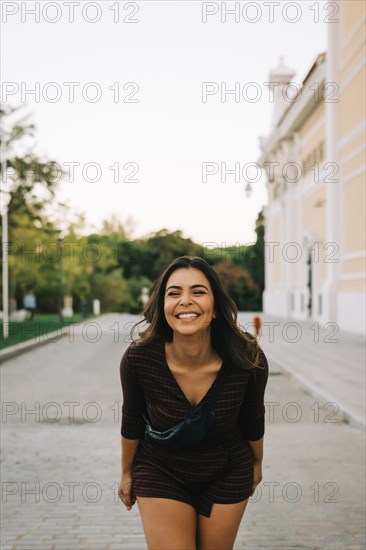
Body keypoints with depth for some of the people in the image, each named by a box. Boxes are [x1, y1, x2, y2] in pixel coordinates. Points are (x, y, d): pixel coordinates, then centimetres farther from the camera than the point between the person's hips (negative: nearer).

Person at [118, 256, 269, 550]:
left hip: (228, 475, 2)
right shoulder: (138, 358, -26)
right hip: (160, 473, -1)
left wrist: (257, 464, 13)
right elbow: (132, 421, -6)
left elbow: (253, 419, -4)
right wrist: (127, 473, 8)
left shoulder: (249, 359, -25)